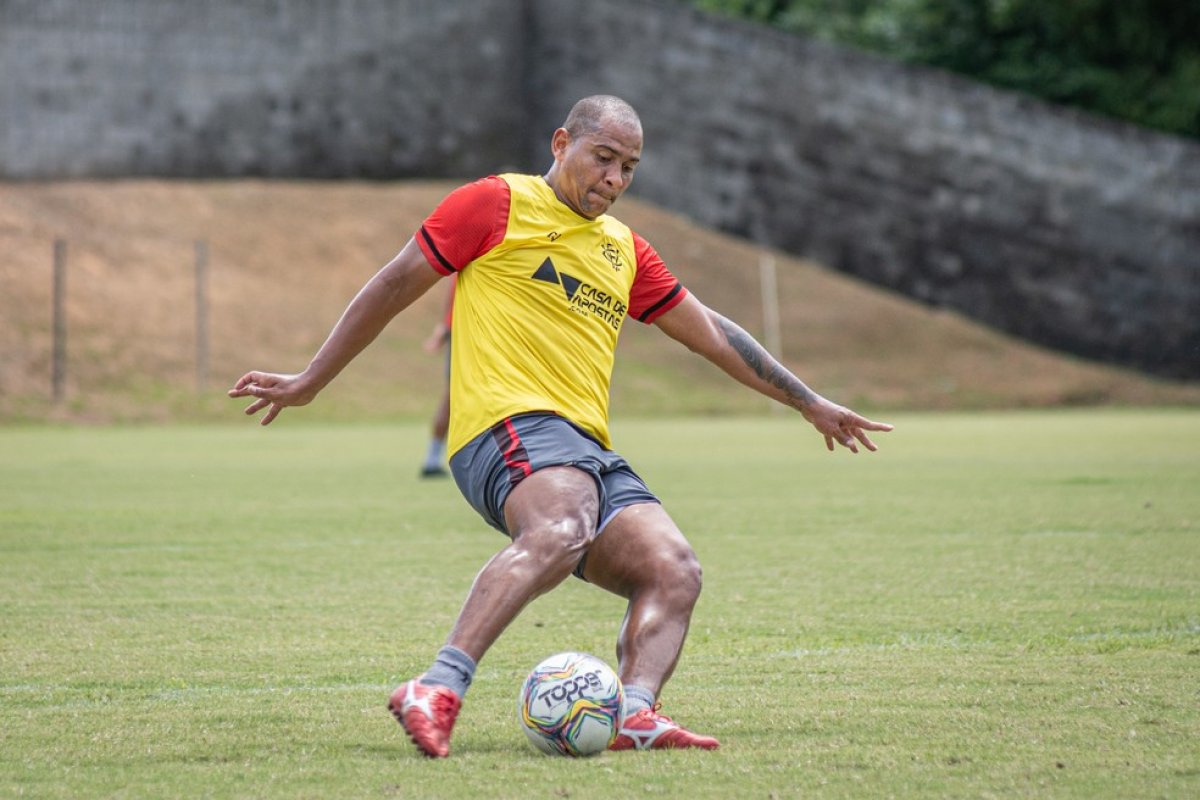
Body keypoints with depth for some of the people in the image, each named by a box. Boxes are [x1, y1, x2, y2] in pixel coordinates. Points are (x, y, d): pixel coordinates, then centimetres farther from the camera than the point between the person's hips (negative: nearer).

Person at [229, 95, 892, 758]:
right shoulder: (497, 204, 6)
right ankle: (437, 690, -49)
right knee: (563, 528, -39)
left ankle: (633, 711, -33)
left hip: (590, 452, 8)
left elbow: (712, 334, 33)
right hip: (511, 423, -8)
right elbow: (397, 284, 9)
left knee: (675, 571, -16)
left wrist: (809, 403, 35)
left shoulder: (625, 249, 26)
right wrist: (310, 381, 11)